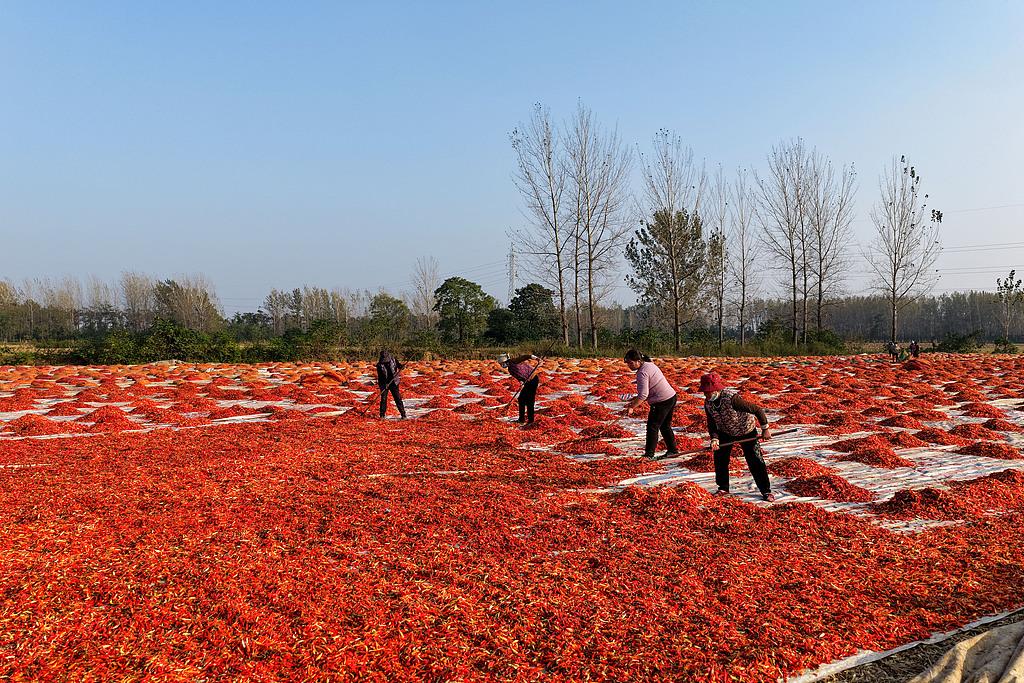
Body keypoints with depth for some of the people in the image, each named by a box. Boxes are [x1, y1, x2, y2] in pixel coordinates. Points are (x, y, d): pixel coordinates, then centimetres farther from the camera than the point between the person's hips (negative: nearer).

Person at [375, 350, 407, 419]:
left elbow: (398, 365, 9)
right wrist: (385, 383, -28)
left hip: (394, 383, 1)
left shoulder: (393, 360, -5)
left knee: (398, 399, -2)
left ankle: (403, 414, 3)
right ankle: (382, 415, 13)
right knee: (383, 399, -3)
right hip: (384, 384, -1)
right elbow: (380, 376, -15)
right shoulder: (380, 365, -11)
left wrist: (401, 366, -16)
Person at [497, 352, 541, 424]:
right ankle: (522, 419, 22)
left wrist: (536, 358, -34)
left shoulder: (514, 361, -14)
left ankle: (530, 421, -2)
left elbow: (526, 356, -19)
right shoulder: (510, 370, 11)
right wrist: (521, 383, -15)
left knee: (529, 400, -9)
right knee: (521, 399, 12)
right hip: (527, 382, 9)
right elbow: (519, 377, 7)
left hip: (533, 379, -9)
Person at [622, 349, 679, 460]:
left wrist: (632, 407, -15)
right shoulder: (649, 364, 12)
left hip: (662, 402, -10)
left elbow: (643, 395, -22)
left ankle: (649, 455, 4)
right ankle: (672, 450, 30)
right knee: (665, 426, 21)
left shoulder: (642, 373, -19)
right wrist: (635, 399, 15)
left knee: (652, 427, -2)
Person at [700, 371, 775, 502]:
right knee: (720, 459, 1)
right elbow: (711, 424, -7)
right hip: (725, 432, 5)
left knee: (755, 460, -1)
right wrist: (714, 439, -25)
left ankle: (766, 491, 14)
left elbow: (757, 410, -29)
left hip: (746, 432, -5)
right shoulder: (708, 403, -17)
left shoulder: (731, 399, -37)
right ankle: (723, 488, 20)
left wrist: (765, 429, -20)